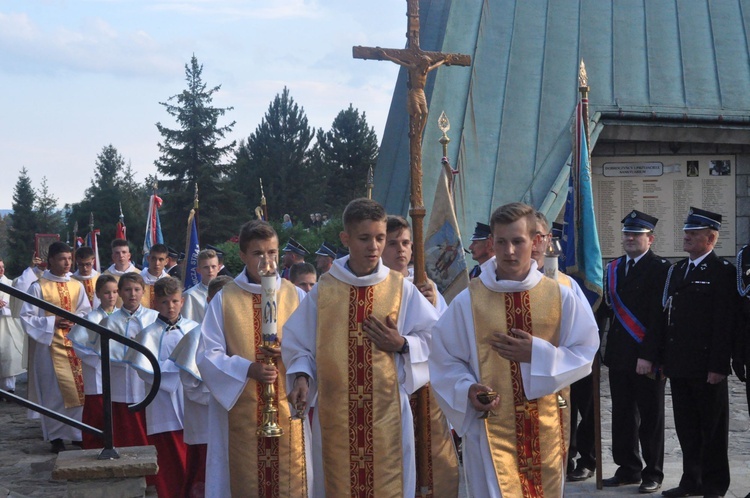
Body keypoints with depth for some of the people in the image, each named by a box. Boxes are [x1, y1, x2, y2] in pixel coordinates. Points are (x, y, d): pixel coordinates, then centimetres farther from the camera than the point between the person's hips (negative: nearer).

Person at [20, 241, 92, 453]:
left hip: (75, 343, 4)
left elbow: (86, 312, 12)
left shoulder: (77, 286, 7)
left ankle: (78, 432, 14)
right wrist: (52, 322, -15)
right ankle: (56, 437, 5)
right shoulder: (38, 287, -5)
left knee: (79, 388, 3)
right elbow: (27, 317, -5)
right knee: (54, 390, -4)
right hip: (50, 345, -4)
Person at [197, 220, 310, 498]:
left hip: (287, 409, 1)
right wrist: (247, 369, -20)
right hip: (242, 410, -1)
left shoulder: (296, 296, 5)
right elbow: (208, 356, -4)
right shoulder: (224, 300, 1)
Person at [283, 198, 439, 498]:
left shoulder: (402, 289, 2)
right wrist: (301, 376, -9)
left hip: (386, 412, 0)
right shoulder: (323, 290, 2)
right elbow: (298, 342, 7)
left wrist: (402, 345, -11)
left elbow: (431, 338, 6)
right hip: (335, 412, 1)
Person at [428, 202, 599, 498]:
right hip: (490, 427, -2)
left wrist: (537, 353, -13)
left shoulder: (560, 296, 0)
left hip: (546, 429, 2)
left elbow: (585, 354, 1)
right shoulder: (468, 301, -4)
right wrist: (468, 390, -16)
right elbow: (445, 360, 2)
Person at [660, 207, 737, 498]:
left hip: (707, 367, -7)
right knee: (686, 428, 13)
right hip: (679, 365, 7)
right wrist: (664, 358, 10)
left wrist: (718, 366, -18)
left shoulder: (723, 272, -8)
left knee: (712, 429, 3)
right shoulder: (676, 271, 14)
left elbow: (725, 323, -13)